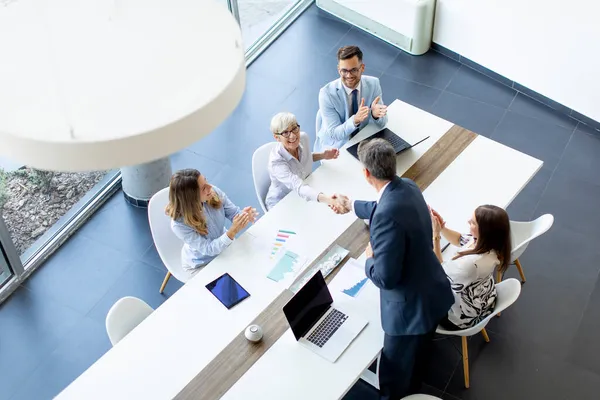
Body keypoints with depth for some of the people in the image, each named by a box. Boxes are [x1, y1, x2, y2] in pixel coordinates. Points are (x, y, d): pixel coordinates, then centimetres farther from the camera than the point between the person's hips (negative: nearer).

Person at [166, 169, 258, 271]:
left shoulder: (214, 192, -21)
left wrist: (244, 215, -32)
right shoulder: (179, 224, -33)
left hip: (224, 244, 5)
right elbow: (208, 249, -29)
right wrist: (233, 231, -43)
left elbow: (234, 213, -8)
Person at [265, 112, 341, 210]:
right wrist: (327, 199, -63)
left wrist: (323, 156, -6)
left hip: (305, 197, 6)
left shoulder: (304, 138, -12)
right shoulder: (276, 161, -32)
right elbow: (299, 187, -47)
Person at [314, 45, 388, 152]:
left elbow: (382, 123, -5)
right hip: (334, 147, -4)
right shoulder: (327, 93, -19)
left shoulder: (373, 84, -9)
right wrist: (355, 120, -37)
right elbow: (334, 134, -18)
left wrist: (375, 114, -29)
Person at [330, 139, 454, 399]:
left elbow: (385, 278, -29)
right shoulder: (407, 186, -4)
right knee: (413, 367, 34)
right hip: (430, 293, 9)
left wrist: (369, 259, -8)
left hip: (411, 306, -9)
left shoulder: (387, 215, -34)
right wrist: (351, 206, 36)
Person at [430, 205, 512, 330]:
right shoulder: (489, 242, -20)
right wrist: (442, 227, -14)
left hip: (464, 317, -7)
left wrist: (435, 236, -24)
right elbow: (459, 239, 3)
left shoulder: (471, 263, -44)